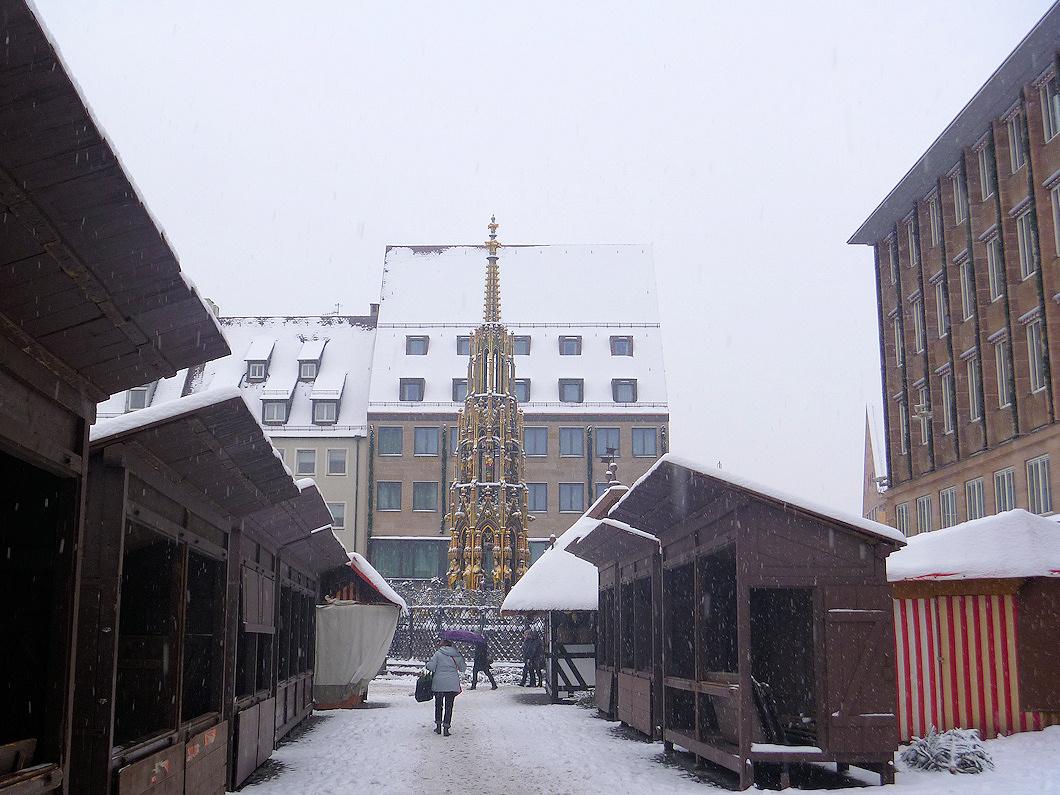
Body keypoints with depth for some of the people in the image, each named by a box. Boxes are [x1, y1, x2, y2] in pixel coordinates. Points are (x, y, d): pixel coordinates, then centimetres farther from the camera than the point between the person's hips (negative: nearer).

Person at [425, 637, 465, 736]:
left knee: (438, 705, 15)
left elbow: (431, 667, -10)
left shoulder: (438, 653, -5)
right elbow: (463, 669, 14)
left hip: (439, 683, -2)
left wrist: (428, 662, 11)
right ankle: (446, 727, 3)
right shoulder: (457, 655, 5)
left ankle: (438, 726, 19)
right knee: (449, 706, 7)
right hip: (452, 684, 2)